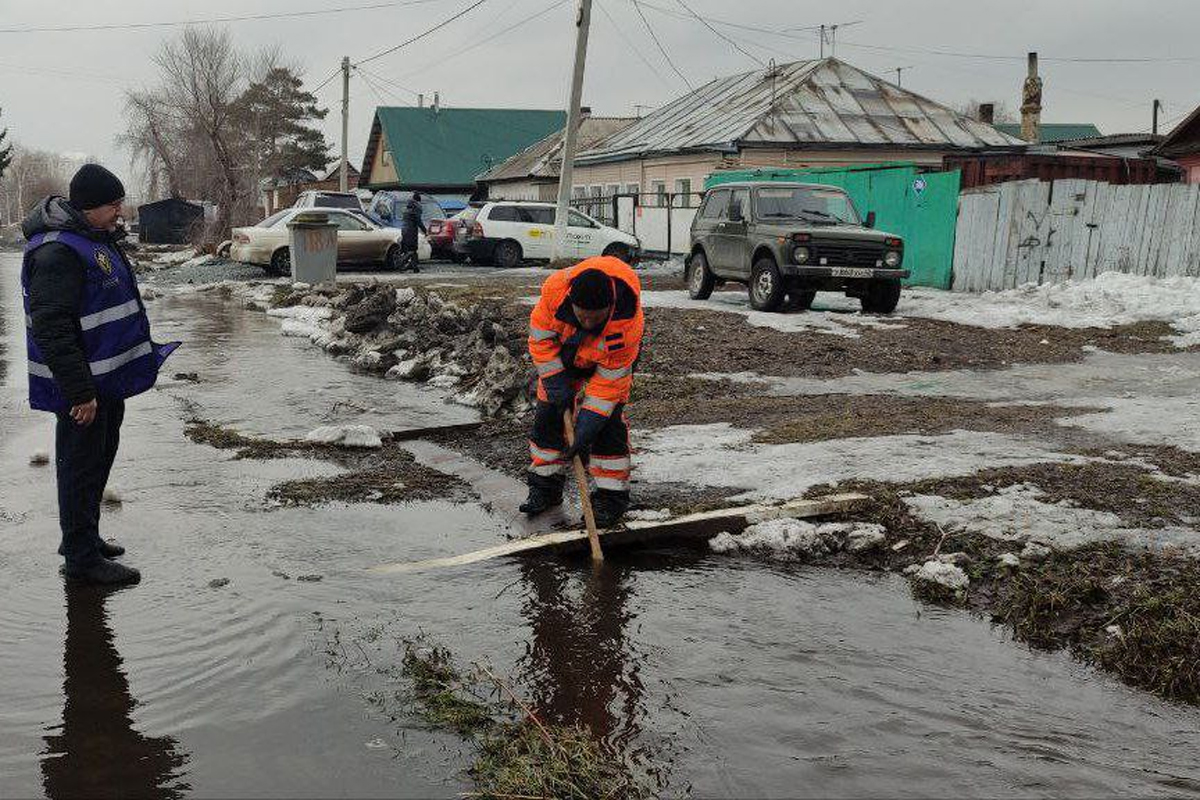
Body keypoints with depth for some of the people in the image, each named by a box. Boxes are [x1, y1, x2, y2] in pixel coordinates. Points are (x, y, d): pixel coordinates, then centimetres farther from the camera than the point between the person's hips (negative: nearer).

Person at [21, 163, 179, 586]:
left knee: (100, 458, 20)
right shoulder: (56, 252, -21)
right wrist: (79, 392, -26)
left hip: (107, 380, 10)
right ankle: (82, 558, 8)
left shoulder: (97, 239, 12)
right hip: (81, 386, -10)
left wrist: (142, 352, 26)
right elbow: (52, 330, -25)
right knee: (81, 467, -1)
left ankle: (83, 538, 34)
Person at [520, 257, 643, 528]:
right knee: (548, 414, 2)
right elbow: (541, 335, -19)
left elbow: (610, 378, -31)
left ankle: (611, 496, -4)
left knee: (607, 421, -14)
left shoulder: (628, 322, -41)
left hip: (613, 357, -3)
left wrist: (589, 423, -31)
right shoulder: (555, 288, -38)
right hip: (564, 351, 3)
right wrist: (556, 381, -22)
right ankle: (545, 487, 16)